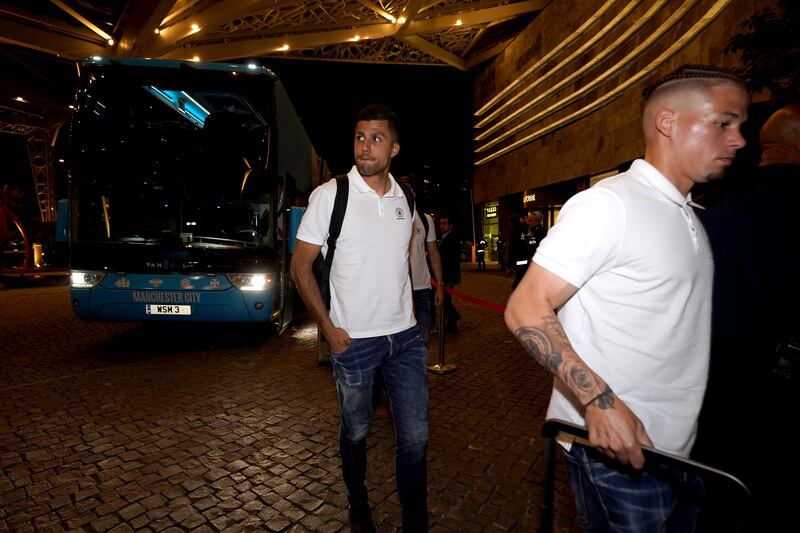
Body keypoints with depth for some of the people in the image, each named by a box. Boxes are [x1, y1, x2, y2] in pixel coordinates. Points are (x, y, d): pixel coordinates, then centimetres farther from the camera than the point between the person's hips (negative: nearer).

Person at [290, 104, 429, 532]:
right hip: (354, 340, -3)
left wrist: (406, 309, 10)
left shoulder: (405, 198, 4)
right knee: (356, 433, 16)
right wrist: (328, 328, -9)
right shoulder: (330, 195, -8)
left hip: (406, 337, 4)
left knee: (415, 438, 9)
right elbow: (300, 266, -5)